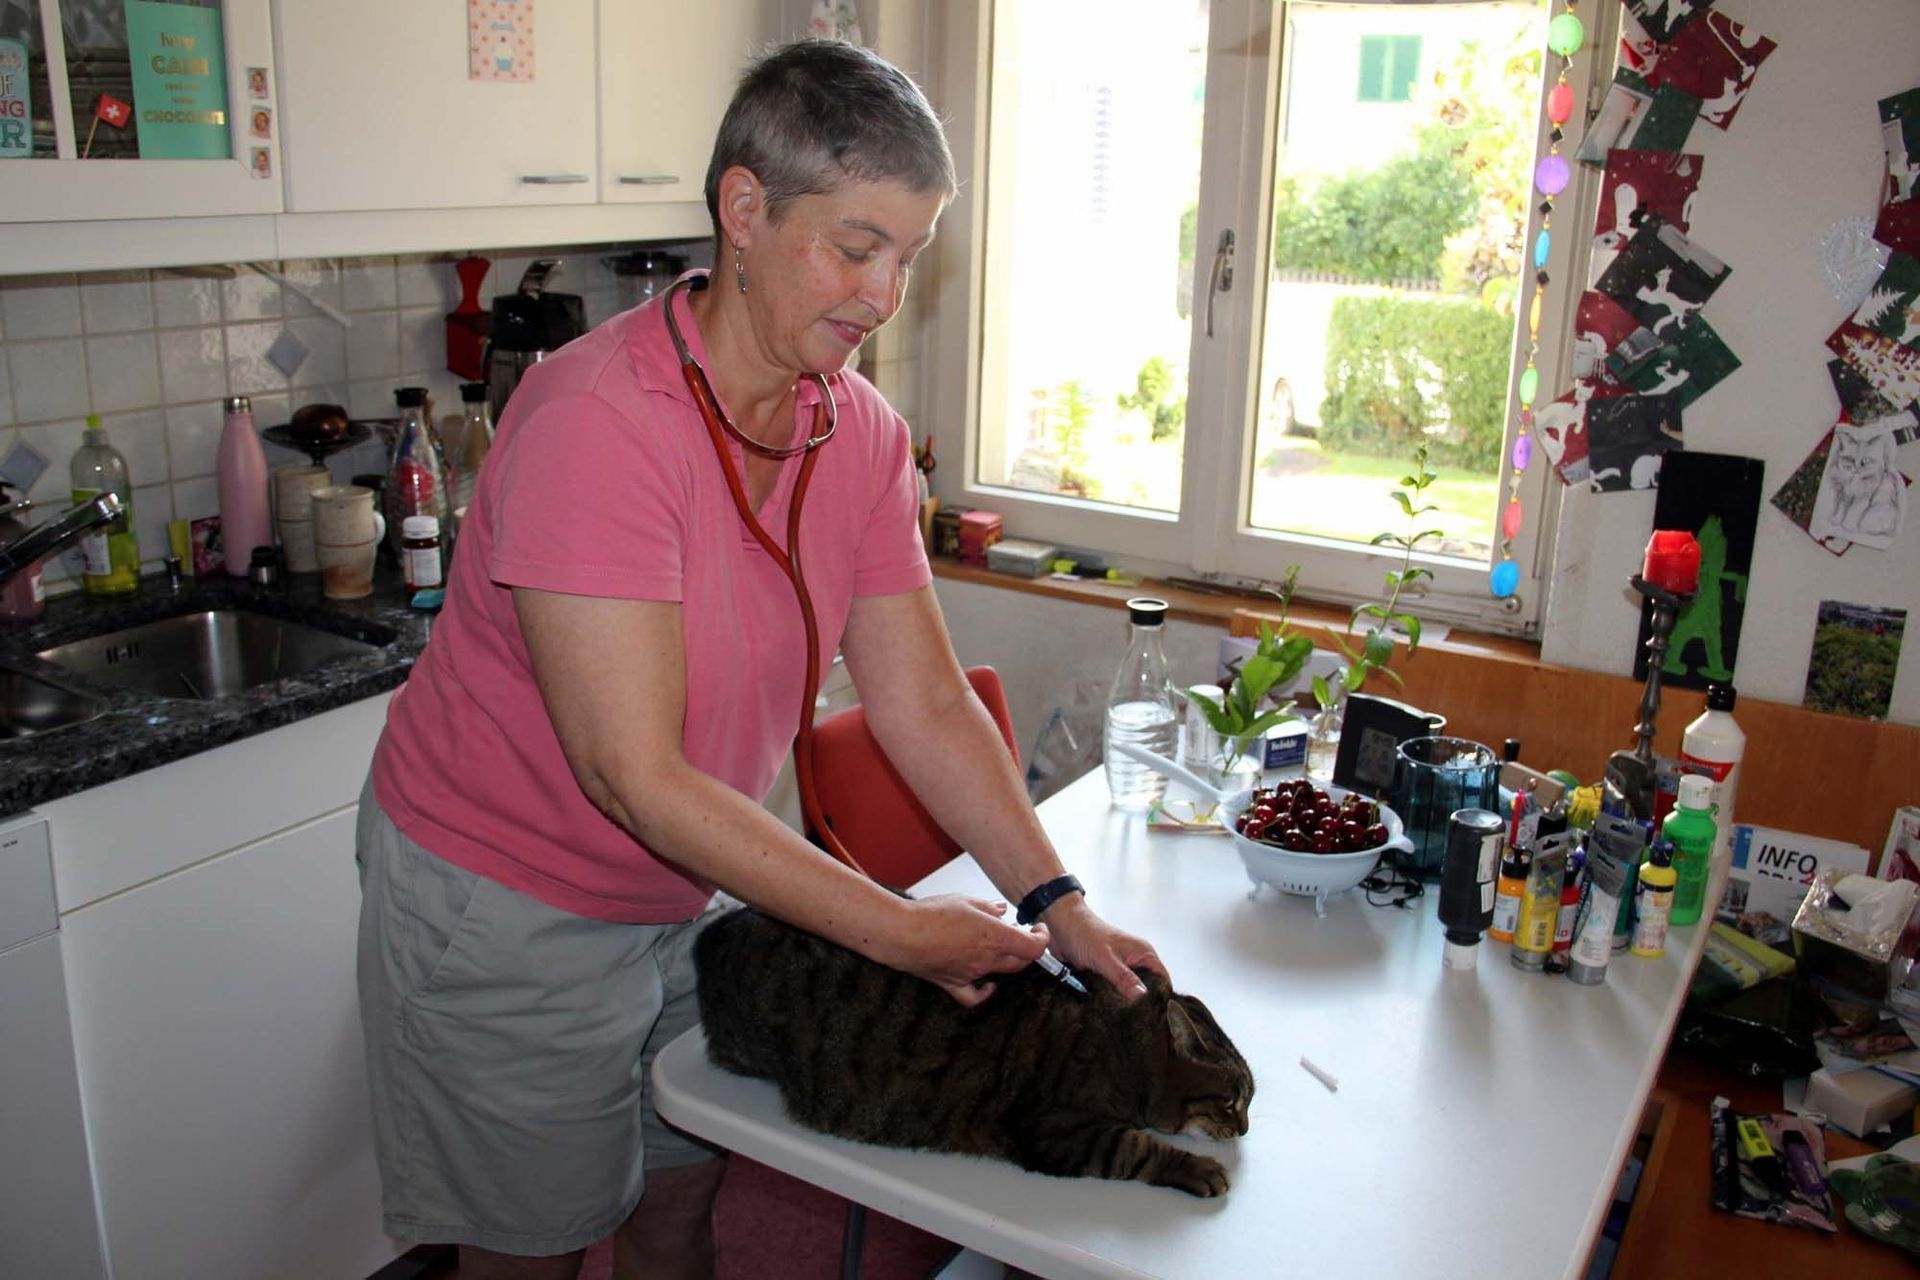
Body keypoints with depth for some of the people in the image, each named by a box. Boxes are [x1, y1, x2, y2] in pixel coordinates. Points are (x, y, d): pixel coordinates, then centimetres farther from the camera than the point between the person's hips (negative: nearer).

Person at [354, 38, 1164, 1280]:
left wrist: (1059, 905, -14)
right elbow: (637, 778, -30)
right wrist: (897, 929, -26)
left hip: (685, 891, 6)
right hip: (504, 908, -5)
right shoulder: (593, 422, -29)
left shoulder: (861, 433, -7)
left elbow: (926, 705, -6)